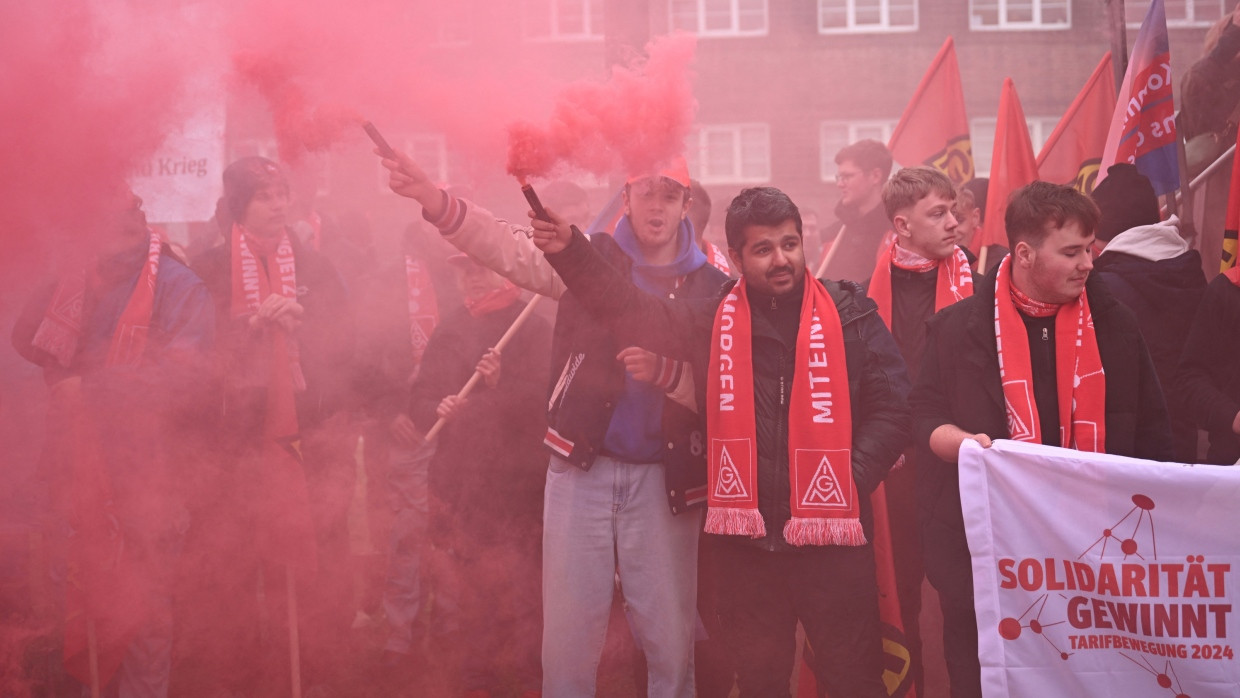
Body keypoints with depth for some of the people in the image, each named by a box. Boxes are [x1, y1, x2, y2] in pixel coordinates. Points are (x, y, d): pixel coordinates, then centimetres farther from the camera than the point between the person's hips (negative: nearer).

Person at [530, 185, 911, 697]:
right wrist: (569, 251, -8)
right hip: (746, 540, 2)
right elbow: (627, 308, 5)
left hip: (832, 538, -2)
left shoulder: (849, 314, 0)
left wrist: (849, 482, -10)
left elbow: (890, 406, -1)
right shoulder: (711, 322, 7)